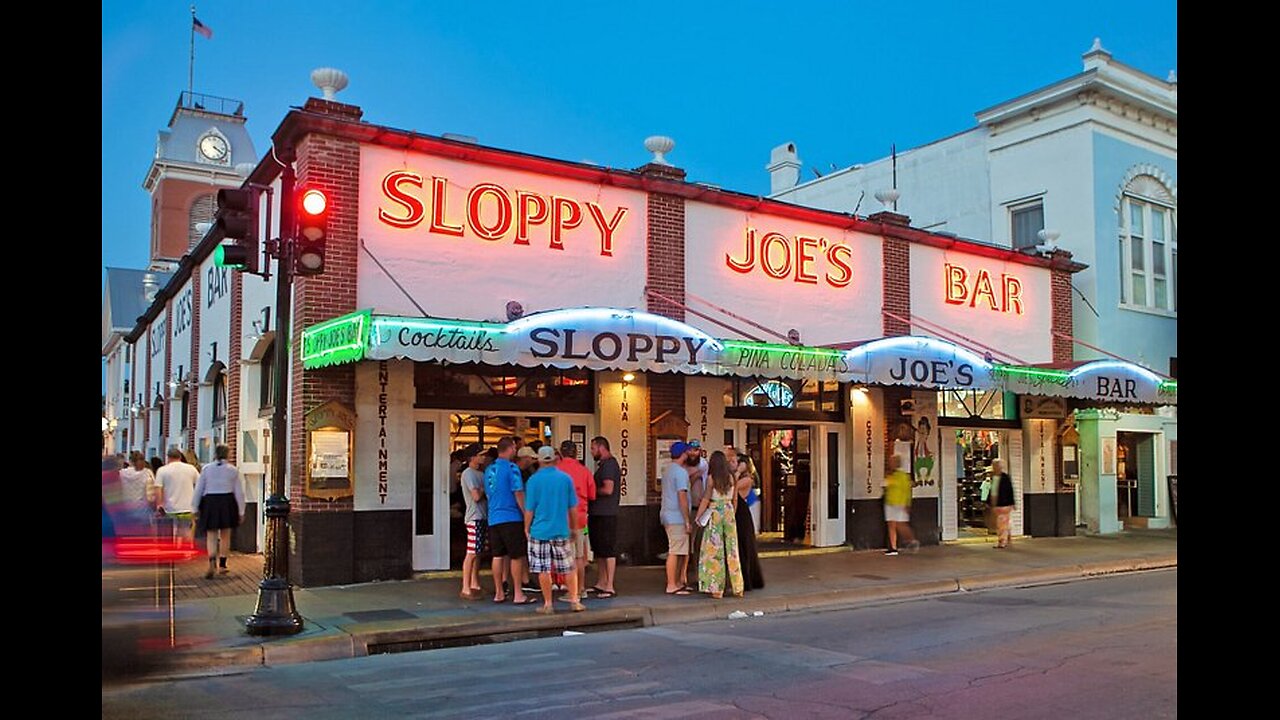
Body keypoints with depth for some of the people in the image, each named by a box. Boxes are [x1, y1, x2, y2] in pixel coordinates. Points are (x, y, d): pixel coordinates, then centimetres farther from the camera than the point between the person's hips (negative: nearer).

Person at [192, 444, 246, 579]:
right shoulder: (233, 470, 0)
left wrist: (195, 508, 11)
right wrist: (241, 511, 7)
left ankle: (212, 562, -20)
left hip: (210, 503, 0)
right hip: (227, 502, 0)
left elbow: (198, 490, 3)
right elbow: (239, 492, 1)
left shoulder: (206, 469, 2)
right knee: (225, 535, 15)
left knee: (211, 536, 3)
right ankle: (222, 565, 22)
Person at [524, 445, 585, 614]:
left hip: (540, 531, -2)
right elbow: (573, 507, 5)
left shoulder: (534, 480, -6)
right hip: (561, 531, 2)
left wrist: (527, 528, 9)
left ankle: (548, 604, 8)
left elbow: (529, 509, -4)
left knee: (544, 570, 4)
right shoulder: (566, 478, 0)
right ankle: (574, 601, 12)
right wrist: (574, 527, 16)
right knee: (568, 568, 12)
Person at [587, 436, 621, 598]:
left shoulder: (609, 465, -14)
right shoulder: (603, 464, 18)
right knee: (599, 551, 16)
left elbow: (608, 489, -23)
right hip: (597, 514, 11)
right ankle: (600, 584, 24)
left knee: (608, 551, -6)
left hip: (606, 515, -11)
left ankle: (609, 588, -3)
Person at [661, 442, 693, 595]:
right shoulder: (681, 472, -14)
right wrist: (687, 520, -16)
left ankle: (677, 583, 20)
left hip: (668, 516, 10)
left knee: (678, 551, 15)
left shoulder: (667, 470, 16)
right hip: (677, 518, -10)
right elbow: (682, 497, -18)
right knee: (675, 552, -6)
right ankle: (672, 586, -4)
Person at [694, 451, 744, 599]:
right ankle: (737, 588, 15)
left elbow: (706, 499, -9)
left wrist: (698, 516, -3)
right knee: (731, 549, 10)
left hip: (715, 511, -4)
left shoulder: (711, 478, -8)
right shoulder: (731, 478, 3)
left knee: (715, 549, 2)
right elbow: (734, 497, 5)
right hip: (729, 511, 4)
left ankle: (717, 589, 2)